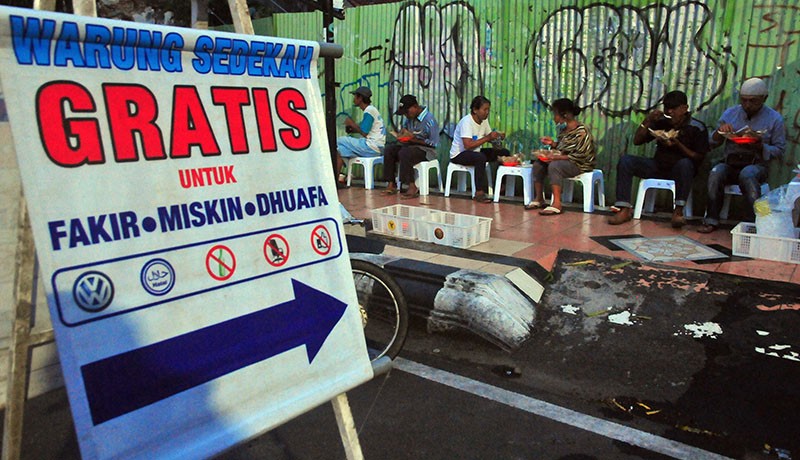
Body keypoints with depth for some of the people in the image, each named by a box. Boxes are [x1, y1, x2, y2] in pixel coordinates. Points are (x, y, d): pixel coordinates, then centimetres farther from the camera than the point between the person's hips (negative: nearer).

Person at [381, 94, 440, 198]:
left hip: (426, 149, -8)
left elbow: (434, 143, -18)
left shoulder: (429, 120, -17)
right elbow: (404, 129, 26)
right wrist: (401, 134, 0)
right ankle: (391, 185, -15)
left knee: (404, 153, -34)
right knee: (389, 149, -12)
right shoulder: (409, 118, 7)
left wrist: (414, 139, -23)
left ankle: (412, 187, -30)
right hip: (410, 145, 8)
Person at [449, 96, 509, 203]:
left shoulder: (484, 120, 3)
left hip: (474, 152, 9)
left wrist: (497, 136, -12)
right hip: (459, 155, -8)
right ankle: (479, 192, -31)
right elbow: (468, 145, -31)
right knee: (480, 157, -38)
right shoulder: (467, 121, -22)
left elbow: (489, 138, 10)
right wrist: (487, 138, -29)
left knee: (504, 152, -1)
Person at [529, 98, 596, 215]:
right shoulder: (564, 129, 8)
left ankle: (556, 204, -37)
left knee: (554, 165, -34)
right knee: (538, 164, -4)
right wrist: (552, 143, -2)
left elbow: (579, 156, -24)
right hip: (564, 161, 9)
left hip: (580, 165, -9)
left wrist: (556, 157, -27)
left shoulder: (581, 132, -19)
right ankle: (538, 199, 0)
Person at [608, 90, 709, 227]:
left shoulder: (697, 128, -4)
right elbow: (637, 141, 5)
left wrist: (677, 145, -20)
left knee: (684, 163, -39)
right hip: (658, 167, 4)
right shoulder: (661, 122, 7)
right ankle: (625, 210, -27)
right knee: (625, 160, -18)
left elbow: (699, 158, -8)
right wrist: (648, 120, -7)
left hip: (679, 170, -3)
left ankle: (678, 211, -32)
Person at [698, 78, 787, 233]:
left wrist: (760, 146, -16)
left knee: (747, 174, -37)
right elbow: (713, 143, 14)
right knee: (716, 172, -32)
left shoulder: (775, 119, 5)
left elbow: (779, 150, 4)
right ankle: (712, 220, -27)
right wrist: (720, 131, -9)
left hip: (756, 165, -2)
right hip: (730, 163, 2)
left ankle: (754, 222, -32)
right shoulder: (730, 113, 11)